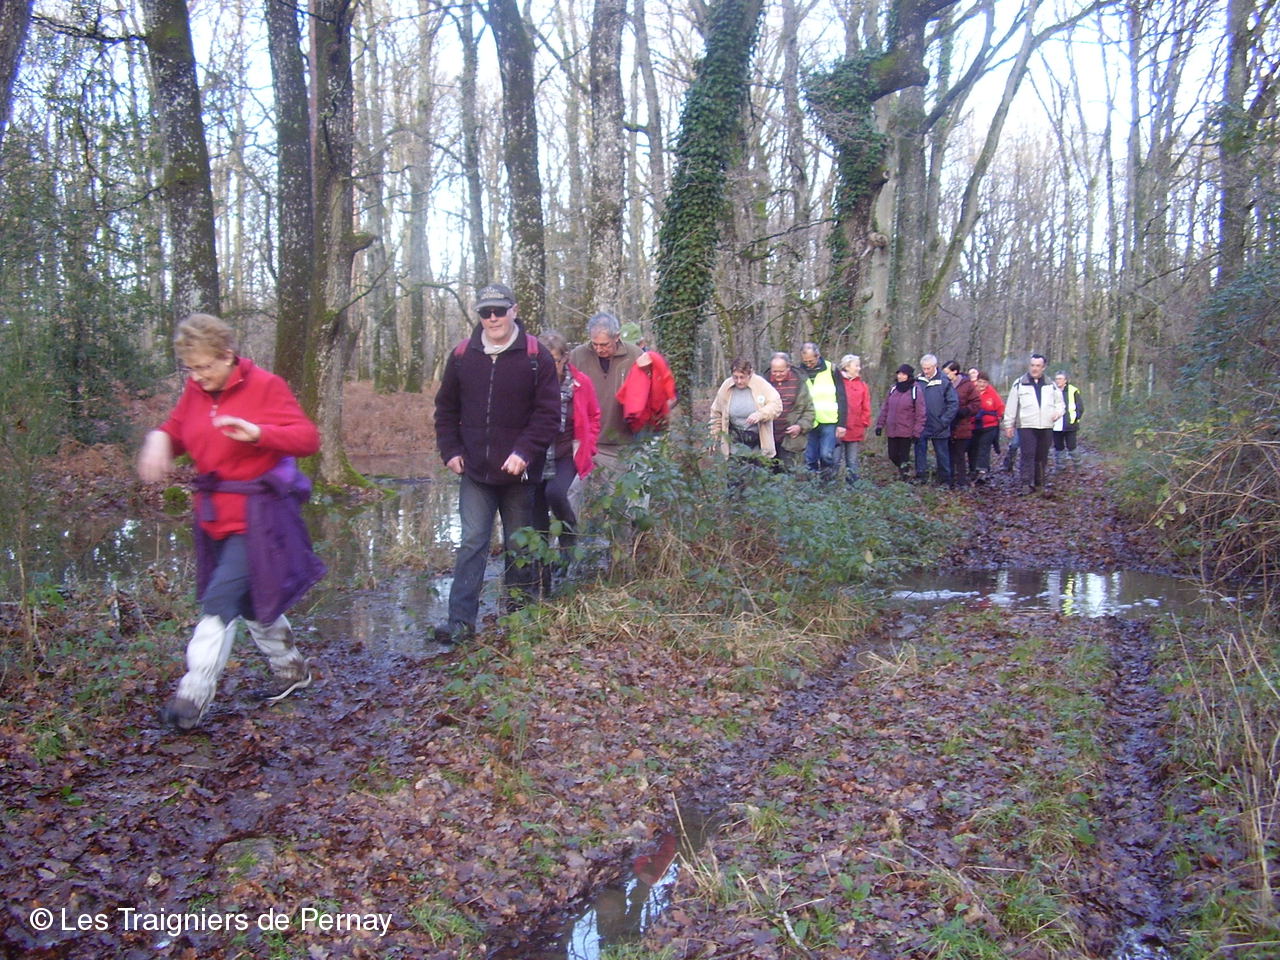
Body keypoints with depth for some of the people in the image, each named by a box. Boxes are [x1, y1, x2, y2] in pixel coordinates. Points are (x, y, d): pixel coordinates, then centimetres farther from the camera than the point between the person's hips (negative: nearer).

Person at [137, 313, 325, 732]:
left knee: (221, 599, -12)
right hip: (215, 513, 7)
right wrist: (158, 439, -4)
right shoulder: (194, 392, 7)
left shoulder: (265, 386, -11)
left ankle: (194, 694, -6)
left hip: (257, 515, -7)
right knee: (249, 599, 17)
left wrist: (258, 432, -30)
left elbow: (308, 438, -15)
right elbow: (174, 430, 20)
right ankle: (291, 669, 34)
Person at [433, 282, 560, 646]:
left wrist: (524, 453, -18)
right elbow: (446, 408, 14)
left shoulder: (536, 356, -5)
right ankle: (461, 620, -2)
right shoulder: (462, 355, 4)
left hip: (518, 471, -1)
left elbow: (548, 413, -7)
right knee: (472, 543, -3)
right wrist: (450, 450, 3)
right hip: (474, 471, 2)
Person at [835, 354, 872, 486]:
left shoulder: (862, 385, 8)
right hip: (838, 429, -3)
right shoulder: (838, 382, -3)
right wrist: (836, 425, -7)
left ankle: (853, 485, 15)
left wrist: (864, 426, 3)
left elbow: (866, 408, 8)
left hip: (855, 430, 3)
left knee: (852, 462, 9)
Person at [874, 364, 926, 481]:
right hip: (892, 430, 5)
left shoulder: (916, 391, -10)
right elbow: (885, 408, 12)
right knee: (893, 456, 11)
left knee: (904, 457, 0)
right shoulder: (893, 389, 5)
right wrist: (880, 424, 8)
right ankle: (903, 469, 37)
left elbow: (920, 414, -10)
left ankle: (904, 477, 13)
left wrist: (916, 432, -12)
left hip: (906, 432, -5)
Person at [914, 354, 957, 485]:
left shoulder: (944, 382, -7)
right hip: (921, 426, 2)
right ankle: (921, 476, 13)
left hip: (939, 426, -2)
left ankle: (945, 481, 16)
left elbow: (954, 403, -8)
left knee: (942, 453, 7)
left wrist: (944, 421, -11)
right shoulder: (918, 381, 2)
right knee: (920, 450, 4)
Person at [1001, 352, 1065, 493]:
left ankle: (1039, 483, 19)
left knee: (1042, 457, 9)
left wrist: (1058, 412, 0)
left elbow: (1059, 402, 22)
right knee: (1027, 455, -13)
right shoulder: (1019, 384, 2)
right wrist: (1009, 425, 0)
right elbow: (1011, 406, 3)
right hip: (1026, 426, -4)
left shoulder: (1051, 385, 12)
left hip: (1046, 427, 4)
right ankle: (1026, 483, -15)